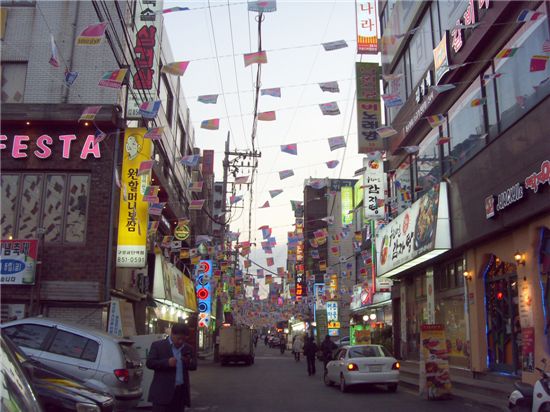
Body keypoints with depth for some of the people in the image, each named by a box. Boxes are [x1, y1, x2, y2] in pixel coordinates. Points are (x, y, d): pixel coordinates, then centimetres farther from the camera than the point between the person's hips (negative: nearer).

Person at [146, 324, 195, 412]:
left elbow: (194, 366, 12)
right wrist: (167, 362, -20)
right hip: (163, 391, -4)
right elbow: (149, 363, -7)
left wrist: (189, 362, -12)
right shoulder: (157, 345, -1)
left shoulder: (188, 348, 12)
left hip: (181, 391, 4)